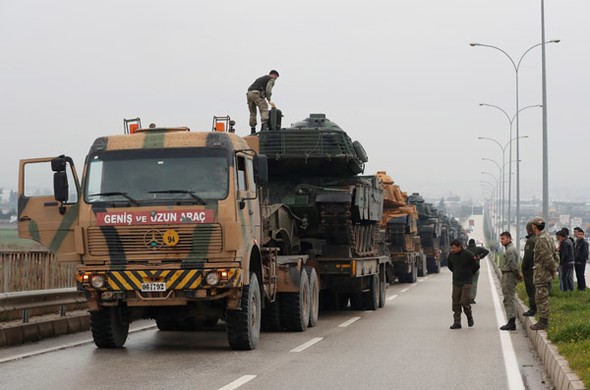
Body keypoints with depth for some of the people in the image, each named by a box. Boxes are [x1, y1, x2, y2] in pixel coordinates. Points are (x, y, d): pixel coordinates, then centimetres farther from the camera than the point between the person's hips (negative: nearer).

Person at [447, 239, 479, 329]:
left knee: (465, 302, -10)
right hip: (456, 282, 5)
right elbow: (449, 265, 23)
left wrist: (469, 274, 8)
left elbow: (476, 266, -2)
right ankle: (457, 322, 6)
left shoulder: (468, 255, -13)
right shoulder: (451, 255, 2)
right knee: (456, 303, 2)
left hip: (466, 282, -5)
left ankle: (469, 317, 16)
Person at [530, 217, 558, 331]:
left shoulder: (541, 239, -20)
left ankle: (543, 322, -3)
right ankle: (543, 321, 20)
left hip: (542, 273, -10)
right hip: (546, 274, 10)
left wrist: (552, 270, -11)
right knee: (542, 298, 15)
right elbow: (554, 255, 18)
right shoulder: (548, 237, 14)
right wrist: (553, 268, 17)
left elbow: (548, 257, -23)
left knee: (541, 298, -6)